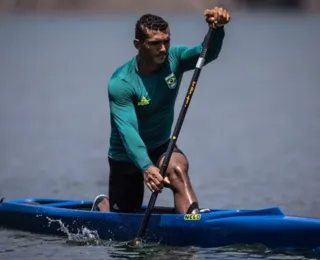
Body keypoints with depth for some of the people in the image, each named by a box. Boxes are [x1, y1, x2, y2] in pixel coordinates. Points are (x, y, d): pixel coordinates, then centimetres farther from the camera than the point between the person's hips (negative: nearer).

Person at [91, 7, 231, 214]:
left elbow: (207, 53, -32)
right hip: (126, 157, -2)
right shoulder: (121, 83, -25)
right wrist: (146, 167, -53)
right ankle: (103, 204, 44)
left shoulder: (173, 60, -12)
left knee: (177, 167, -34)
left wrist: (217, 28, -54)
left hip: (161, 148, 2)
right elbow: (127, 130, -37)